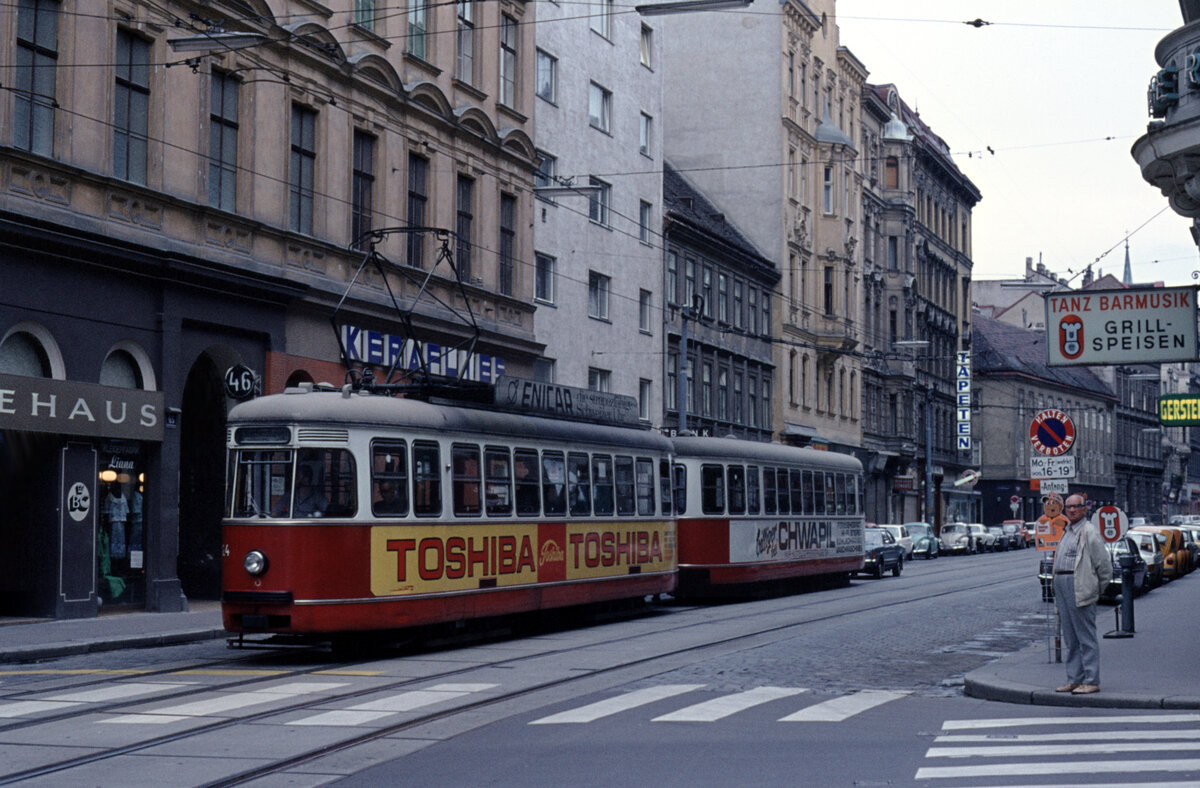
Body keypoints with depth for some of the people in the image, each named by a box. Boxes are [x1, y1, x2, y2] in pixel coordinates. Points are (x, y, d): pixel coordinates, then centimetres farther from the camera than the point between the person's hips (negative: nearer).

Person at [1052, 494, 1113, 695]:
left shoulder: (1089, 532, -8)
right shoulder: (1067, 531, 20)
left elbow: (1104, 564, -8)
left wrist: (1098, 588, -1)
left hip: (1080, 588, -9)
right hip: (1061, 585, 9)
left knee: (1086, 637, -6)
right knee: (1070, 638, 11)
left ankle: (1091, 681, -3)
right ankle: (1074, 679, 16)